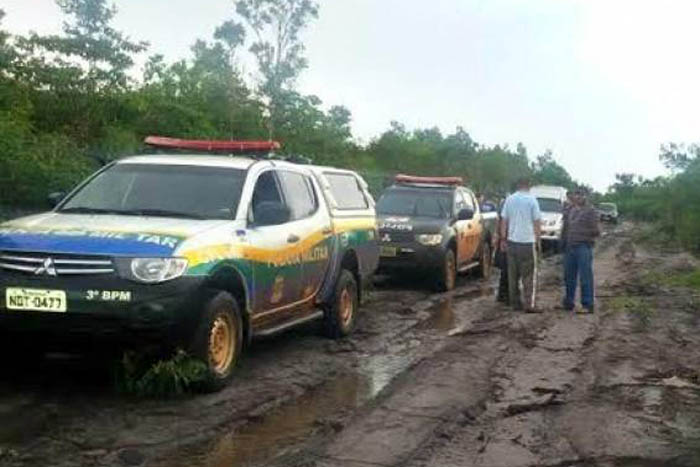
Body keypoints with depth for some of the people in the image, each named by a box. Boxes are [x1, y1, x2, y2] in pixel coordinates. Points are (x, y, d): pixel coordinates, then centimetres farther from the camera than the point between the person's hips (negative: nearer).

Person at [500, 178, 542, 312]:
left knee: (513, 274, 11)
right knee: (529, 275, 1)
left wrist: (503, 239, 12)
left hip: (512, 241, 4)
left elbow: (504, 221, 7)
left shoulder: (509, 199, 5)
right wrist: (537, 239, 3)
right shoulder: (531, 200, -6)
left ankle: (515, 302, 15)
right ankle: (530, 304, -2)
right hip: (528, 241, -4)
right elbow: (537, 222, -6)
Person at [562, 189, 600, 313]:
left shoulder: (590, 211, -4)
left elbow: (596, 231, -8)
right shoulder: (571, 211, 16)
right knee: (569, 277, 12)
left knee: (585, 277, -5)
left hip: (584, 248, -7)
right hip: (570, 247, 7)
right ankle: (569, 302, 22)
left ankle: (588, 305, 1)